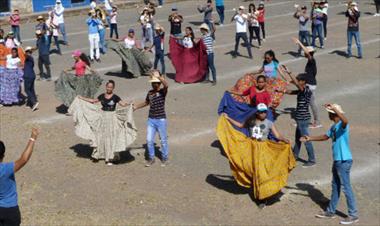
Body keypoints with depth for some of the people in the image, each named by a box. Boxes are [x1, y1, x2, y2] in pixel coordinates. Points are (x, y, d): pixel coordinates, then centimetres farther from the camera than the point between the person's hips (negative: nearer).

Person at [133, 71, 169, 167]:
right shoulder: (150, 93, 7)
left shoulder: (162, 91, -9)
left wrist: (158, 76, -36)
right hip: (151, 120, 5)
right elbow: (146, 103, 26)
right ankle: (151, 158, 21)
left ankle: (164, 158, 24)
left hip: (161, 120, -5)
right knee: (149, 140, 4)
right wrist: (135, 107, 24)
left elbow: (166, 85, -33)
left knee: (163, 140, 8)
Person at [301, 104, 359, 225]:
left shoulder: (342, 125, -19)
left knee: (346, 187, -3)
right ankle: (330, 212, 29)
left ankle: (353, 215, 5)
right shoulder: (333, 127, 11)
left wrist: (334, 108, -44)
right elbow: (325, 137, 26)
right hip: (337, 160, 10)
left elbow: (345, 121, -44)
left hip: (344, 161, -10)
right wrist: (310, 138, 27)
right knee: (335, 186, 18)